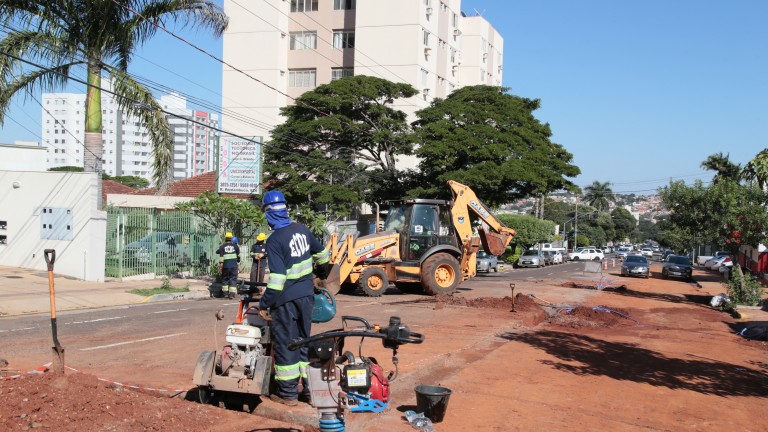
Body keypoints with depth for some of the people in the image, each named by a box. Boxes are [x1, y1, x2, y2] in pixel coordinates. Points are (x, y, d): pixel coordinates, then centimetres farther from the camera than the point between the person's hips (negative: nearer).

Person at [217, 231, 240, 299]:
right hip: (234, 265, 0)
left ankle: (225, 293, 16)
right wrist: (238, 260, 39)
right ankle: (232, 294, -6)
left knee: (225, 279, 14)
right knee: (233, 279, 2)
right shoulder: (235, 246, 5)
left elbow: (221, 257, -7)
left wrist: (220, 266, -5)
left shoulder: (222, 247, 0)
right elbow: (238, 255, 19)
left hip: (225, 266, 0)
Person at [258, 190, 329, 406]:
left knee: (285, 344, 3)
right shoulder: (301, 230, 3)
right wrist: (321, 272, 39)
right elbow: (321, 253, 19)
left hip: (286, 299, -6)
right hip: (306, 295, 6)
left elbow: (277, 277, -22)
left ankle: (288, 393, 9)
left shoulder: (274, 240, -17)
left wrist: (264, 304, -14)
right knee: (304, 340, 17)